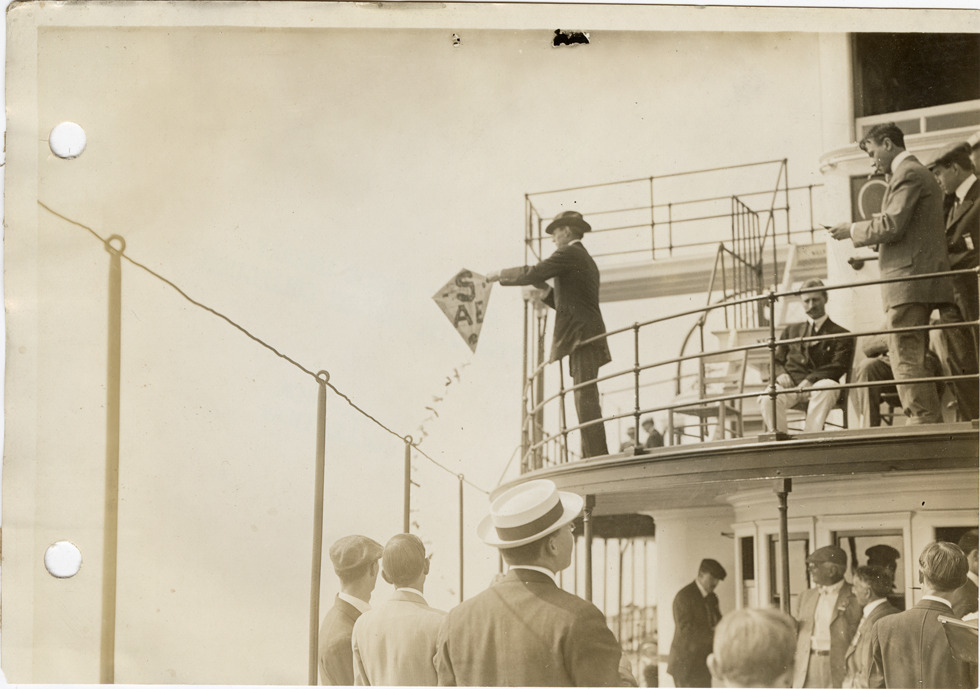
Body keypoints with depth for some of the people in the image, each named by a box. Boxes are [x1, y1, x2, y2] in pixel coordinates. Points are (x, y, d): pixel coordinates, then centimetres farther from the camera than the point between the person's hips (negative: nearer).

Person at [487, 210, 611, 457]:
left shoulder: (569, 254, -3)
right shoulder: (586, 261, 26)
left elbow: (531, 273, -12)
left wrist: (500, 274, 1)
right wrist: (542, 288, 23)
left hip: (581, 336, -10)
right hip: (585, 337, 10)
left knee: (585, 397, -15)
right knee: (585, 399, 6)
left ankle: (597, 455, -21)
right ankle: (591, 456, 2)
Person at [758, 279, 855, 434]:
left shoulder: (841, 334, 18)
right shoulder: (792, 330, 31)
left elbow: (839, 366, 3)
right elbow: (776, 361, 26)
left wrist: (811, 379, -15)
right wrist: (781, 374, -1)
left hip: (819, 384, -2)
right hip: (790, 385, 2)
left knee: (826, 388, -41)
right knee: (767, 398, -33)